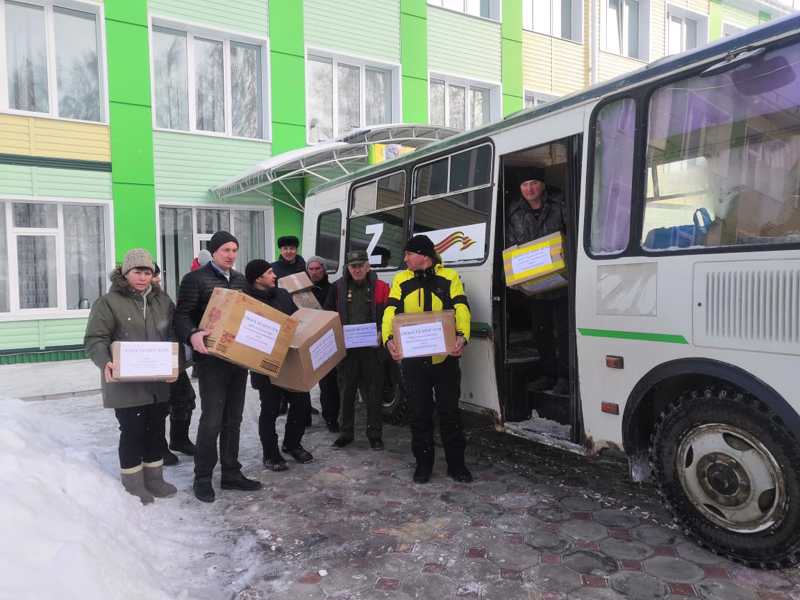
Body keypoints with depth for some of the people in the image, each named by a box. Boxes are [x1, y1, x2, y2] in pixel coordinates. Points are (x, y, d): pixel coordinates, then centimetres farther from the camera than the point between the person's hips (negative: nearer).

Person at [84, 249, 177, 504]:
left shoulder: (163, 300, 9)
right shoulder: (109, 302, -7)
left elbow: (174, 334, 10)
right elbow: (95, 339, -10)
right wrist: (105, 363, -28)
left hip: (159, 382, 5)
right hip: (126, 383, -5)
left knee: (156, 430, 15)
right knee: (132, 432, 3)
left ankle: (154, 479, 31)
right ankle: (133, 485, 20)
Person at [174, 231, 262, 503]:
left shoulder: (241, 279, 14)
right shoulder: (195, 279, -6)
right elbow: (181, 315, -11)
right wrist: (192, 335, -29)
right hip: (211, 360, -6)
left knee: (233, 420, 12)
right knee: (212, 420, -3)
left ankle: (231, 473, 24)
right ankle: (202, 478, 13)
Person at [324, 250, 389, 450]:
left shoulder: (380, 287, 0)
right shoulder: (339, 287, 5)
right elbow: (328, 314, 10)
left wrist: (381, 334, -13)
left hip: (371, 348, -2)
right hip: (345, 347, 2)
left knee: (373, 393, 5)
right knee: (347, 392, 11)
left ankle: (375, 435, 17)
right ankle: (346, 433, 24)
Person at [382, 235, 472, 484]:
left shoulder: (449, 277, 0)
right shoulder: (401, 280, 5)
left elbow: (461, 310, -11)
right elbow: (390, 312, -6)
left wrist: (462, 336, -30)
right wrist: (389, 339, -25)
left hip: (445, 357, -1)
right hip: (412, 359, 2)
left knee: (450, 412, 8)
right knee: (419, 413, 10)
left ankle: (456, 464, 23)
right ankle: (423, 463, 25)